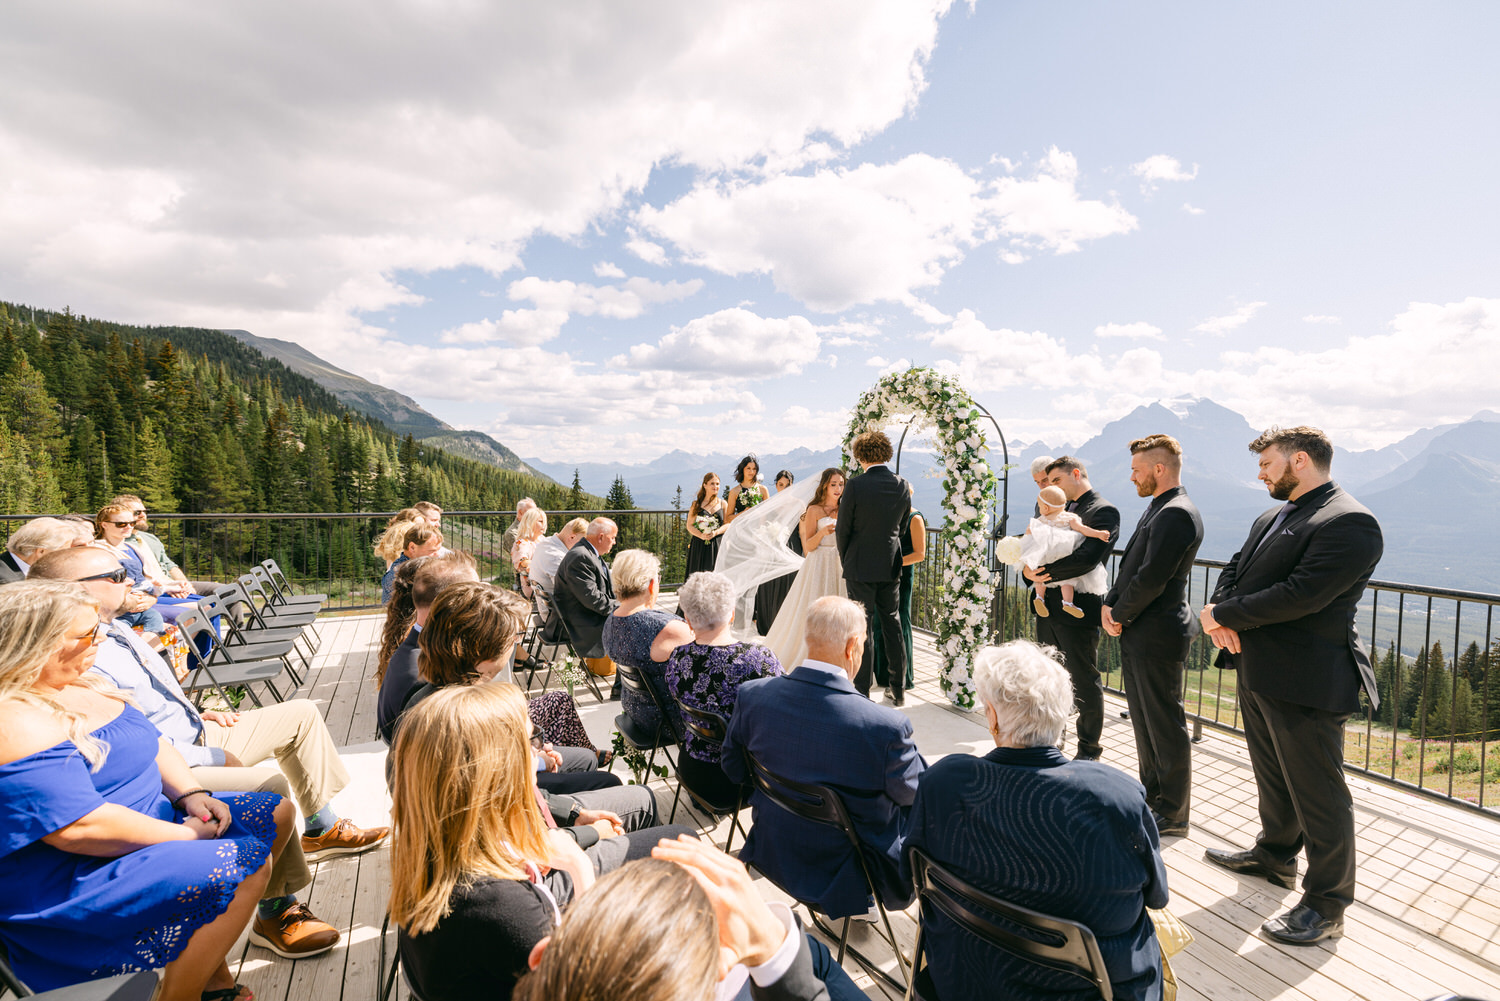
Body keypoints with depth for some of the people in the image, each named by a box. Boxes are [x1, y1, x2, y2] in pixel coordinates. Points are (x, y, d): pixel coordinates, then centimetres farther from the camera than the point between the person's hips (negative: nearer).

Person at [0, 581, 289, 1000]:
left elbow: (151, 743, 14)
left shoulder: (83, 684, 6)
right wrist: (187, 836, -19)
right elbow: (83, 827, -30)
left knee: (275, 812, 8)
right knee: (245, 864, -25)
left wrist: (190, 793, -2)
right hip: (67, 890, -10)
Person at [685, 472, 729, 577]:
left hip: (718, 545, 1)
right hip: (699, 545, -1)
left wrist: (715, 532, -12)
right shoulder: (696, 504, 5)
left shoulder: (722, 504, 9)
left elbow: (728, 523, 6)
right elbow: (690, 525, 3)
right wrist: (701, 535, -14)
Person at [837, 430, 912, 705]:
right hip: (891, 567, 5)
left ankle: (862, 691, 11)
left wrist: (846, 562, 8)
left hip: (860, 567, -4)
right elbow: (902, 524, 9)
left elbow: (843, 529, -7)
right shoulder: (902, 485, -1)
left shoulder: (856, 485, -14)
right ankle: (898, 690, 24)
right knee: (892, 625, 15)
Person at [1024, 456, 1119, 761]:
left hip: (1078, 612, -8)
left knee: (1085, 683, 6)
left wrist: (1042, 570, -19)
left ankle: (1089, 749, 22)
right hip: (1049, 608, 8)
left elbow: (1087, 558, -24)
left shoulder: (1104, 511, -10)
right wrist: (1028, 568, -8)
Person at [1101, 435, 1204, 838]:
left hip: (1157, 637, -10)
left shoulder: (1176, 514, -20)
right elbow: (1131, 565, 14)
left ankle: (1173, 813, 19)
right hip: (1137, 634, 10)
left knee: (1165, 724, 4)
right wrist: (1110, 604, 2)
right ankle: (1152, 794, 36)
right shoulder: (1158, 509, 13)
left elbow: (1151, 579, -24)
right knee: (1143, 718, 20)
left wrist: (1120, 616, -11)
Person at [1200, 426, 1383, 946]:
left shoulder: (1350, 523, -18)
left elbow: (1300, 596, -26)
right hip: (1257, 671, 9)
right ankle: (1275, 855, 45)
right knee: (1272, 778, 25)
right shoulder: (1272, 517, 12)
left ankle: (1326, 906, 20)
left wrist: (1223, 614, -17)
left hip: (1305, 683, -9)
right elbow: (1234, 570, 13)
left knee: (1318, 795, 5)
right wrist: (1220, 613, -8)